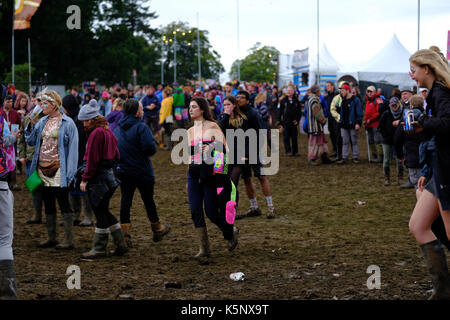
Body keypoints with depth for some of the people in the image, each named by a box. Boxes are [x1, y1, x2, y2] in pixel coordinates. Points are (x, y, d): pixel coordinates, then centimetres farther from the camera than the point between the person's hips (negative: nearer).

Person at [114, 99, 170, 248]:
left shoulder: (118, 128, 6)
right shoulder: (141, 127, -15)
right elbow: (150, 148, -24)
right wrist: (149, 150, -3)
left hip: (123, 170, 5)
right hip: (142, 170, -5)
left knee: (125, 200, 5)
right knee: (148, 200, 10)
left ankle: (124, 234, -4)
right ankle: (157, 230, 27)